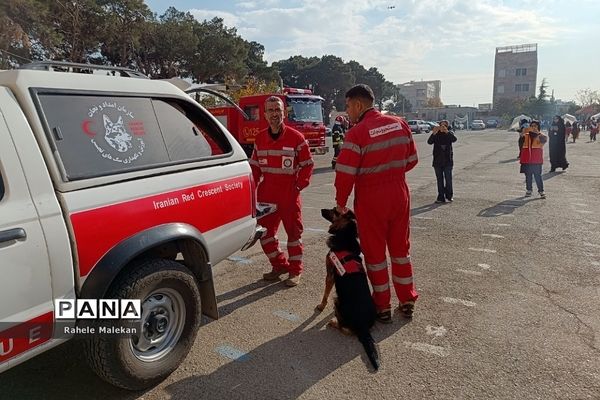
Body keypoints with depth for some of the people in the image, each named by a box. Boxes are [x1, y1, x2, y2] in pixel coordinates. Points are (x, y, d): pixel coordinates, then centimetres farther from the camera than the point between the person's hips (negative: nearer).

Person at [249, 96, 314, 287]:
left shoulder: (296, 137, -6)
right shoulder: (260, 139, 8)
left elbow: (307, 164, -1)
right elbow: (255, 166, 15)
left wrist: (299, 185, -7)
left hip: (289, 195, -4)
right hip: (266, 195, 5)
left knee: (293, 232, 5)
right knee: (264, 232, 10)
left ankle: (295, 271, 20)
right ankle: (279, 265, 29)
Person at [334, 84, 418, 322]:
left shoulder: (357, 133, -17)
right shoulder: (400, 124, 3)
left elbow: (345, 173, -18)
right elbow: (411, 160, 9)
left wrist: (340, 203, -5)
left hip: (371, 199, -6)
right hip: (399, 194, 6)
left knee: (375, 252, 9)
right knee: (400, 248, 18)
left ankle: (382, 308, 19)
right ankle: (407, 303, 28)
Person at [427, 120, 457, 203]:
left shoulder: (449, 133, 3)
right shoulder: (436, 134, 3)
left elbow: (454, 139, -19)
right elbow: (429, 142, -14)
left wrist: (447, 132, -33)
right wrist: (434, 134, -31)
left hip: (448, 161, -1)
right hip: (437, 161, 1)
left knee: (448, 179, -2)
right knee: (439, 180, 6)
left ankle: (449, 195, 14)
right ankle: (441, 197, 11)